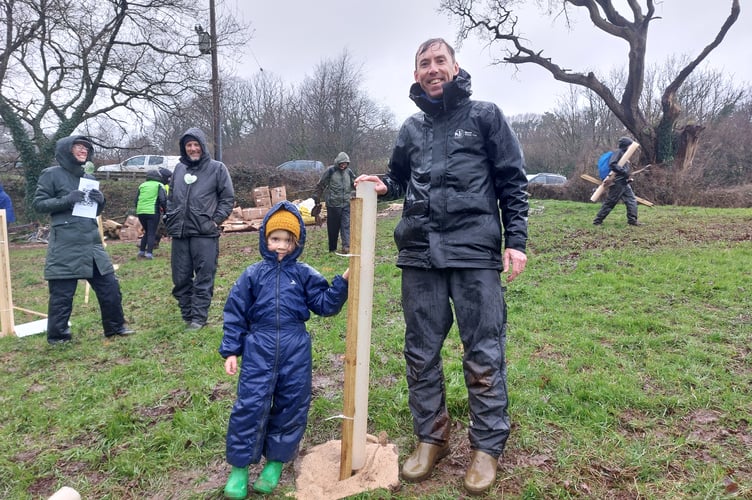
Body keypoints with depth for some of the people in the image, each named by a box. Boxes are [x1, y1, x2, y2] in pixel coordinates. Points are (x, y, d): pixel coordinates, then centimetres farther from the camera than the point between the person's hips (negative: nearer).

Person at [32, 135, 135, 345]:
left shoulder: (89, 178, 16)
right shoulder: (51, 174, -1)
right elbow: (38, 204, -4)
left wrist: (100, 200, -1)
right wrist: (67, 200, -18)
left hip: (92, 243, 6)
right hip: (65, 246, -6)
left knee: (110, 286, 8)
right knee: (62, 293, 2)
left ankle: (115, 327, 21)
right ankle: (57, 335, 19)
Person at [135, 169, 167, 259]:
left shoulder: (142, 185, 16)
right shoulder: (159, 185, 3)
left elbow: (136, 200, 18)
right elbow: (163, 199, -8)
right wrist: (165, 210, 6)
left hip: (140, 212, 5)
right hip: (153, 212, -5)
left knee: (146, 232, 20)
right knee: (152, 233, 0)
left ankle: (141, 251, 17)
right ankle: (149, 253, -9)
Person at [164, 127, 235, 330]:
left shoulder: (217, 168, 0)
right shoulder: (179, 169, 14)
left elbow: (228, 198, 1)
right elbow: (171, 197, 24)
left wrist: (216, 220, -7)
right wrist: (169, 218, 12)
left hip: (205, 233, -5)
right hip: (179, 233, 5)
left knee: (204, 278, -2)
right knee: (181, 278, 10)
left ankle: (199, 317, 5)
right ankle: (187, 314, 23)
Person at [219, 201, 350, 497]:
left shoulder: (305, 275, 4)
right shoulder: (253, 275, 3)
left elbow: (325, 305, 2)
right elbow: (235, 314, 4)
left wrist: (342, 282, -12)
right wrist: (231, 351, 1)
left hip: (295, 350, 1)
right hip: (259, 349, -1)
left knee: (291, 405, 8)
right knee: (250, 405, -1)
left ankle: (275, 462, 27)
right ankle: (239, 467, 16)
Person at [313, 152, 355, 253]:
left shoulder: (349, 172, 7)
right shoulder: (330, 171, -5)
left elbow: (355, 185, 19)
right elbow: (320, 185, 0)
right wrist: (317, 197, -1)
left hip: (346, 204, 3)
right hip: (333, 204, -3)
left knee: (346, 225, -6)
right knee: (333, 227, 5)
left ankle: (346, 246, -8)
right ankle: (332, 248, 16)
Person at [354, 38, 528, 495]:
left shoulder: (485, 116, 6)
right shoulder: (411, 129, 16)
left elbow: (513, 182, 3)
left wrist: (516, 241, -5)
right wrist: (382, 186, 4)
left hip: (475, 251, -4)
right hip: (420, 252, 4)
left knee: (484, 354, 2)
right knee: (421, 352, 10)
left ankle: (488, 447, 20)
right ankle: (431, 437, 28)